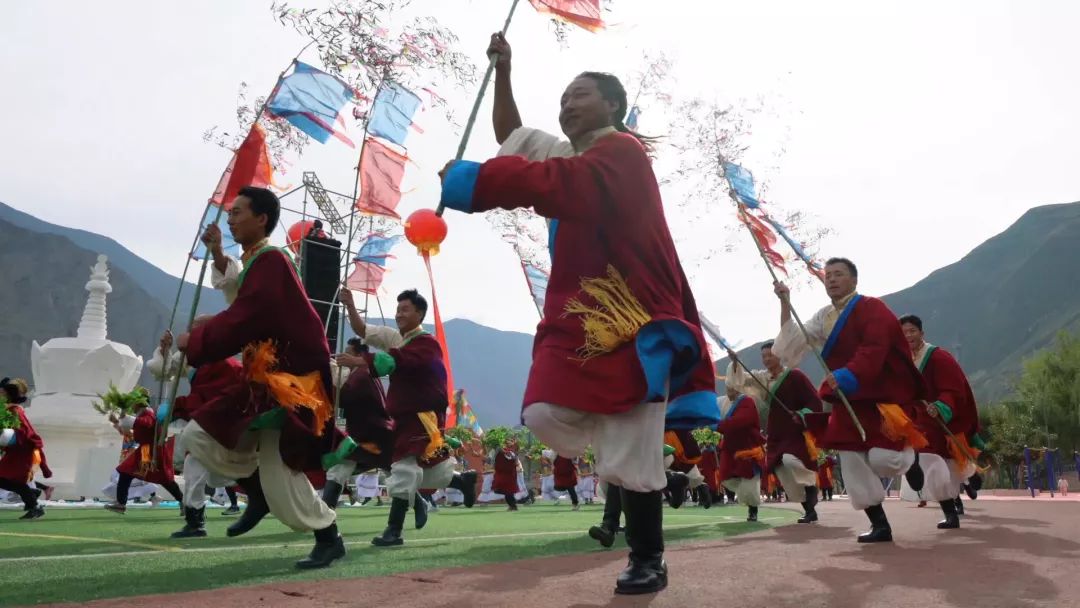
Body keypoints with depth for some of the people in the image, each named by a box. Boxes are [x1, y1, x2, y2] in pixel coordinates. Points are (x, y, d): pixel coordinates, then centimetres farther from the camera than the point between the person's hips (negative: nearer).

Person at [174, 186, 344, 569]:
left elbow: (241, 322, -23)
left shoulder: (270, 262, -18)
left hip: (290, 383, -10)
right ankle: (260, 492, 20)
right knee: (198, 437, 8)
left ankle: (329, 540, 14)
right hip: (268, 380, 10)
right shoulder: (259, 263, 13)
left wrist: (193, 341, -10)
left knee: (280, 477, -4)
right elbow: (245, 319, 14)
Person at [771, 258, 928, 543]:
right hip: (848, 402, 7)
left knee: (881, 459, -16)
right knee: (852, 462, 0)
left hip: (884, 397, -7)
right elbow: (793, 342, 2)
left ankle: (909, 457, 22)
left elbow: (873, 352, -26)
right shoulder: (824, 317, 11)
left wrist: (846, 376, -40)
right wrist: (785, 304, -8)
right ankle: (879, 525, 10)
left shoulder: (872, 309, -12)